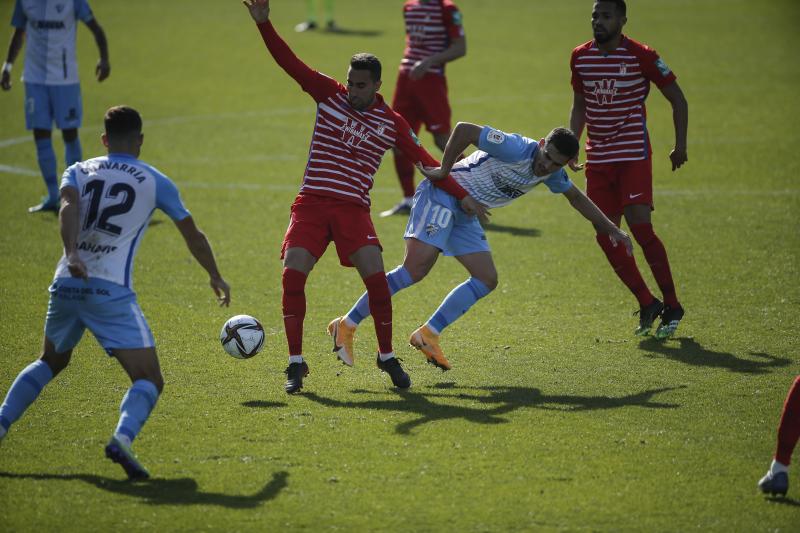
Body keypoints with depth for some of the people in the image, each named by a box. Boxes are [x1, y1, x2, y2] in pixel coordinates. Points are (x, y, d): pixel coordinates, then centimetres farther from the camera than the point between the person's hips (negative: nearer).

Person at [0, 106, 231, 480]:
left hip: (66, 283, 4)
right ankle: (123, 438, -31)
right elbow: (193, 236, 19)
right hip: (111, 291, -4)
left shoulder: (78, 172, 14)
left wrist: (72, 255, -23)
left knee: (51, 362, 30)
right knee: (149, 381, -3)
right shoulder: (155, 182, 11)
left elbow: (68, 208, -8)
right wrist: (216, 277, 34)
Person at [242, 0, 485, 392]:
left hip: (353, 208, 0)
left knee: (376, 277, -16)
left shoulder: (392, 122, 2)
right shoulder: (329, 95, 3)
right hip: (312, 202, 0)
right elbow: (289, 62, -3)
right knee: (292, 275, -16)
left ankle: (387, 357, 5)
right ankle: (296, 363, -4)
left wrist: (462, 196, 4)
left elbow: (425, 161, 7)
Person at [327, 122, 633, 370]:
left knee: (487, 280, 1)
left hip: (464, 214, 9)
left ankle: (428, 335, 2)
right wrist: (444, 171, -20)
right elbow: (464, 130, -28)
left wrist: (610, 229, 23)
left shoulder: (552, 173, 3)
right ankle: (348, 325, -18)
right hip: (441, 196, -9)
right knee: (414, 270, -21)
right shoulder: (517, 149, -25)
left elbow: (576, 197, 22)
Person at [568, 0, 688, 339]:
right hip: (598, 158, 5)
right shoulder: (580, 57, 5)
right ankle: (647, 304, 14)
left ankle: (672, 307, -3)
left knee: (640, 227, -16)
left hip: (634, 155, -5)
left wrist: (680, 145, -5)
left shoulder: (641, 56, -8)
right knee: (605, 236, -1)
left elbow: (677, 99, 0)